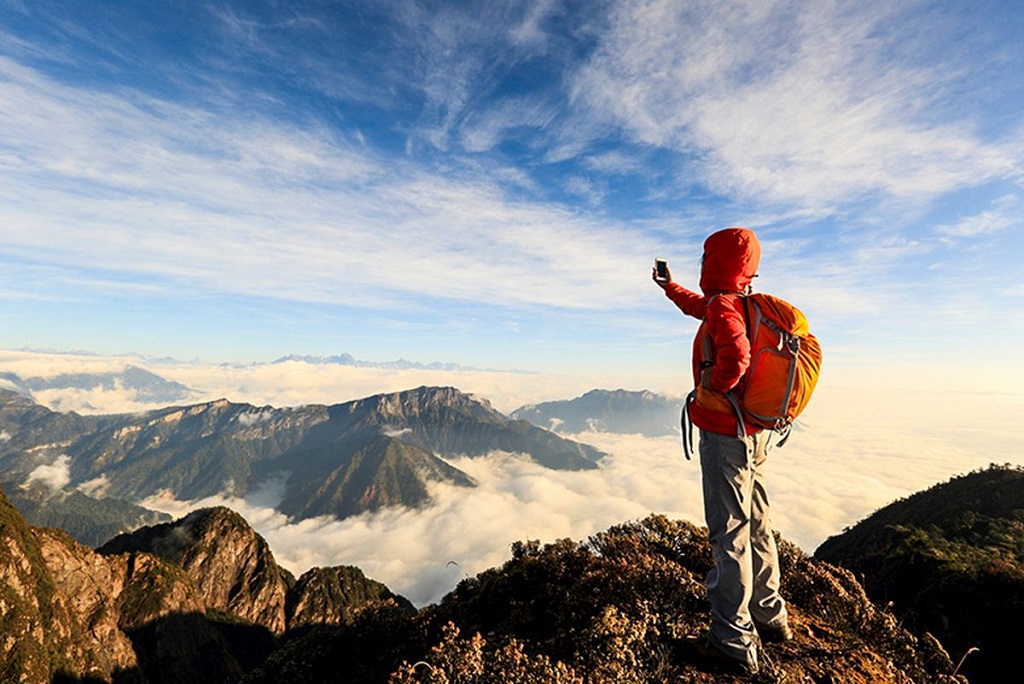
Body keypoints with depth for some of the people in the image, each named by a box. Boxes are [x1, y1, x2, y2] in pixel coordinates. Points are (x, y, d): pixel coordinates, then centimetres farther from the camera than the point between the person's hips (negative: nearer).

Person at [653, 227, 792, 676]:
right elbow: (699, 307, 30)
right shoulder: (744, 303, 11)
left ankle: (734, 642, 11)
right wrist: (670, 287, 42)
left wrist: (709, 394, -20)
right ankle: (770, 618, 35)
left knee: (729, 533, -1)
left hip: (725, 434, -9)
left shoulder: (723, 306, -17)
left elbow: (736, 357, -35)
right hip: (755, 433, 9)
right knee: (756, 526, 19)